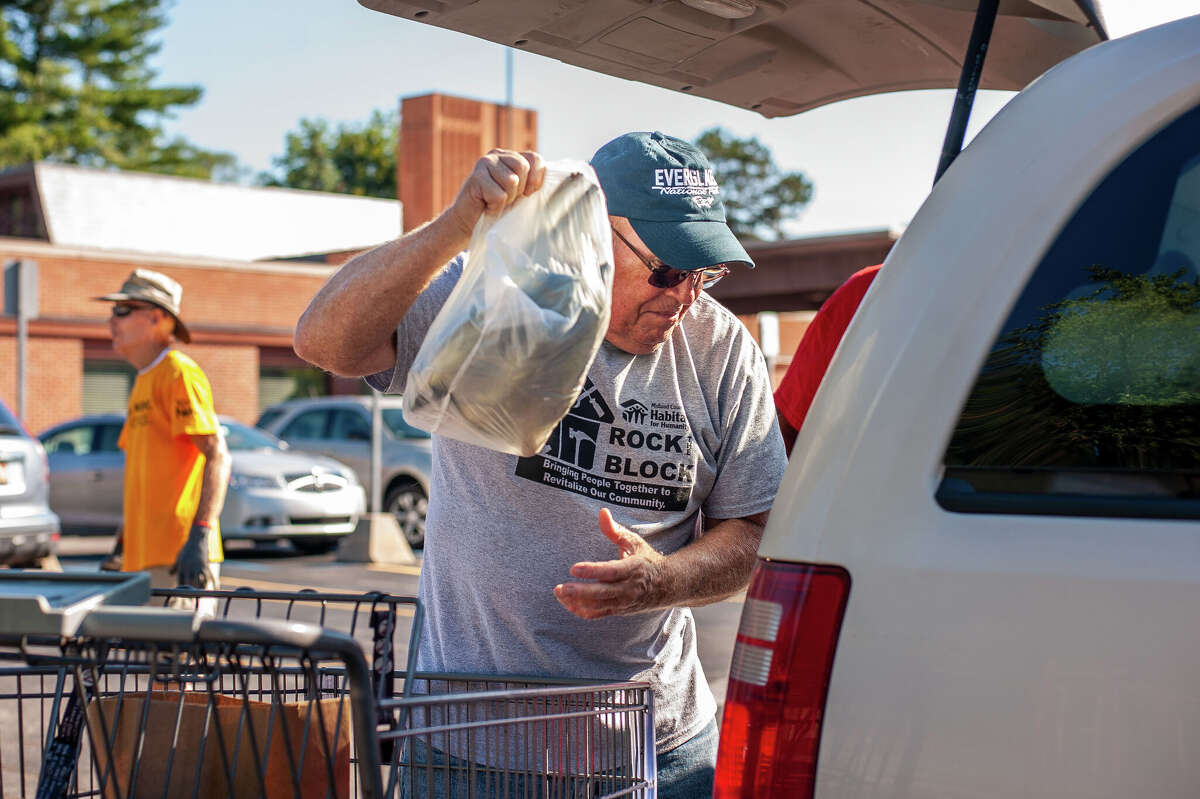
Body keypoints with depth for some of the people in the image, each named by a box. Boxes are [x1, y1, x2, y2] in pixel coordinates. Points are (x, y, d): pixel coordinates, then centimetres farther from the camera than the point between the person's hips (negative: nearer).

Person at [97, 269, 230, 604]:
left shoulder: (179, 374, -8)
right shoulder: (143, 381, 21)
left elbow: (217, 456, -17)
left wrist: (200, 535, -26)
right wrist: (125, 537, 24)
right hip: (144, 556, 9)